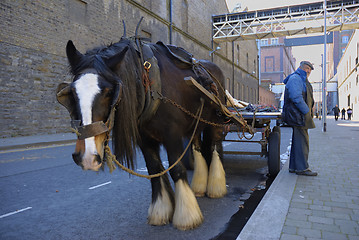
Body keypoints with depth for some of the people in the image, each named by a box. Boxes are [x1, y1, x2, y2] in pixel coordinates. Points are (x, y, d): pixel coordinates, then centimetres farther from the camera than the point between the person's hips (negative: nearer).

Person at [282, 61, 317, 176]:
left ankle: (294, 167, 17)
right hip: (298, 115, -11)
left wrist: (309, 112, 16)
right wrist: (307, 112, -18)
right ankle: (301, 168, -3)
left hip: (301, 114, 11)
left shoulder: (303, 80, 25)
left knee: (298, 140, 11)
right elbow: (296, 98, -20)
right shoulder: (295, 78, -9)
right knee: (301, 141, -8)